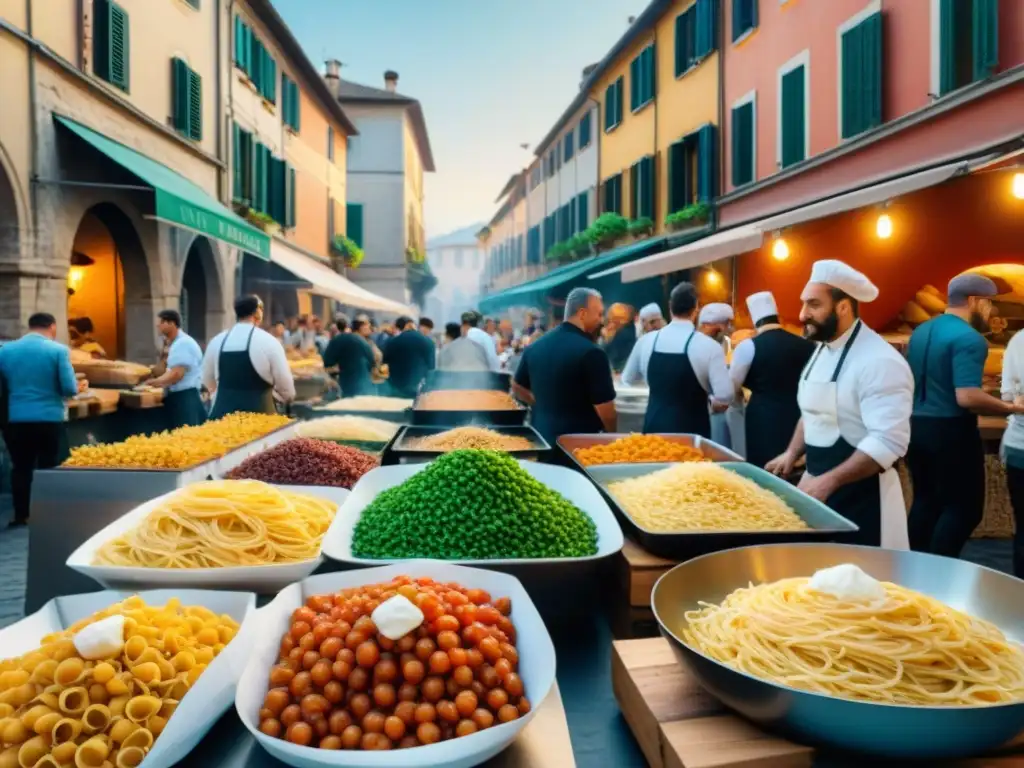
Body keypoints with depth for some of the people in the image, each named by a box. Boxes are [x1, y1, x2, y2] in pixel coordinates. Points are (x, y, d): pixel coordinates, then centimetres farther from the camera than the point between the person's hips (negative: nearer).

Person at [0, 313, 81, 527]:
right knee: (48, 468, 8)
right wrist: (78, 388, 10)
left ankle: (21, 516, 18)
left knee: (21, 468, 13)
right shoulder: (58, 350, -8)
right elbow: (69, 389, -12)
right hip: (49, 419, -3)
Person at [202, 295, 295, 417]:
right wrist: (289, 396, 19)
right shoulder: (268, 341, -7)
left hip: (223, 413, 4)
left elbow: (208, 383, 16)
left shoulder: (217, 341, 5)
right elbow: (285, 386, -3)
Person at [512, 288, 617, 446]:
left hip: (542, 435, 7)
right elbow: (604, 407, -17)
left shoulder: (535, 347, 5)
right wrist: (611, 435, 1)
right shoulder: (591, 352, -18)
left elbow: (517, 387, 17)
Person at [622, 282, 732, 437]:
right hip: (692, 430, -3)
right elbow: (724, 397, -17)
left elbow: (628, 380, 15)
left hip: (654, 426, 3)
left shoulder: (646, 341, -1)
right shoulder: (709, 346, -13)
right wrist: (711, 401, 5)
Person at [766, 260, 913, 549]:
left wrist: (829, 481, -27)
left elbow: (889, 441, -26)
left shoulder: (880, 362, -20)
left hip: (860, 495, -8)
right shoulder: (822, 351, 9)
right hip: (819, 485, 8)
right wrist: (792, 454, 7)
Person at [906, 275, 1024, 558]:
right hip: (950, 430, -8)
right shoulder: (969, 338, -16)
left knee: (925, 500, 16)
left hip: (915, 426, 8)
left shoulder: (921, 331, 11)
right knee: (964, 506, 2)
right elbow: (967, 397, -25)